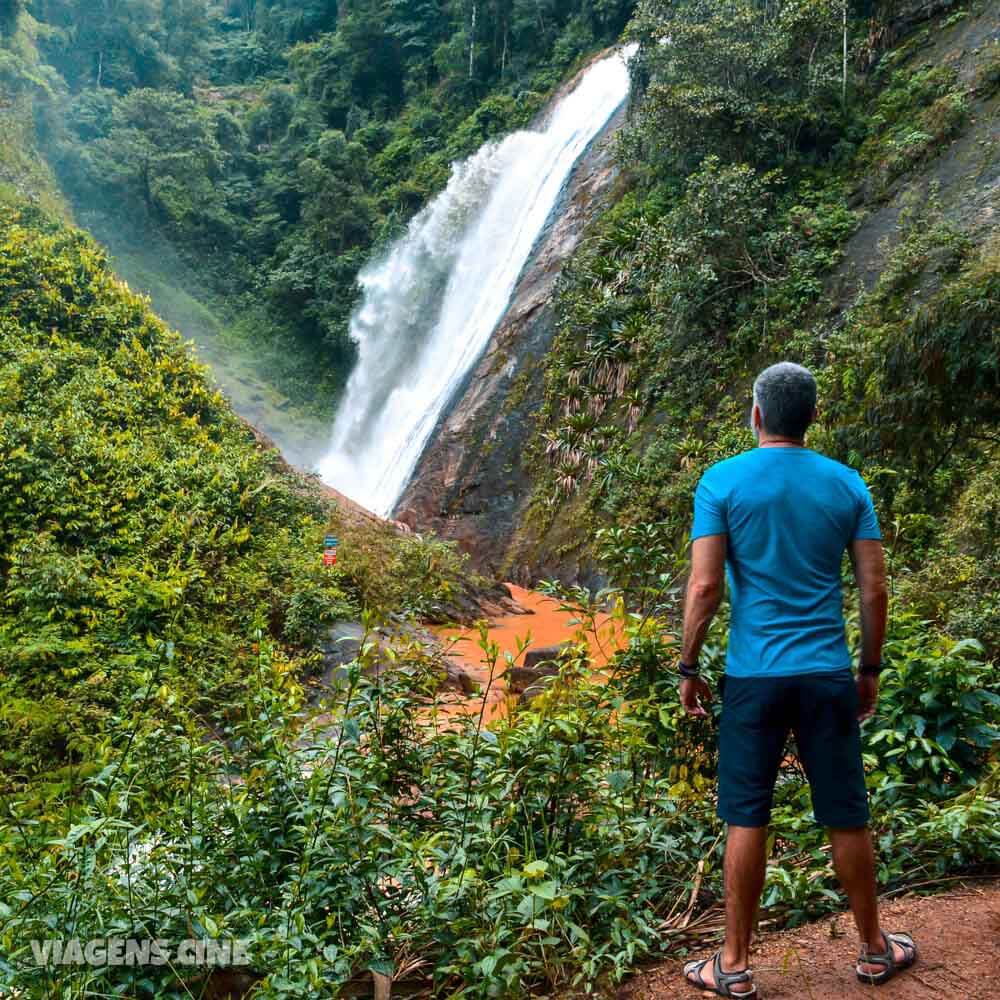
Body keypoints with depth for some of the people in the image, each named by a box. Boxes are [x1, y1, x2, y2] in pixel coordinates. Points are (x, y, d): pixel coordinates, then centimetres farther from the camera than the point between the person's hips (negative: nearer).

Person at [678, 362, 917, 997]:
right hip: (829, 675, 2)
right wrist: (871, 670, 14)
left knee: (747, 820, 6)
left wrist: (689, 668, 0)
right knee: (847, 817, 14)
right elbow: (875, 591, 2)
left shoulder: (723, 481, -5)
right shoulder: (847, 485, 3)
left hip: (754, 676, -2)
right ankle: (875, 949, 32)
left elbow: (705, 586, -11)